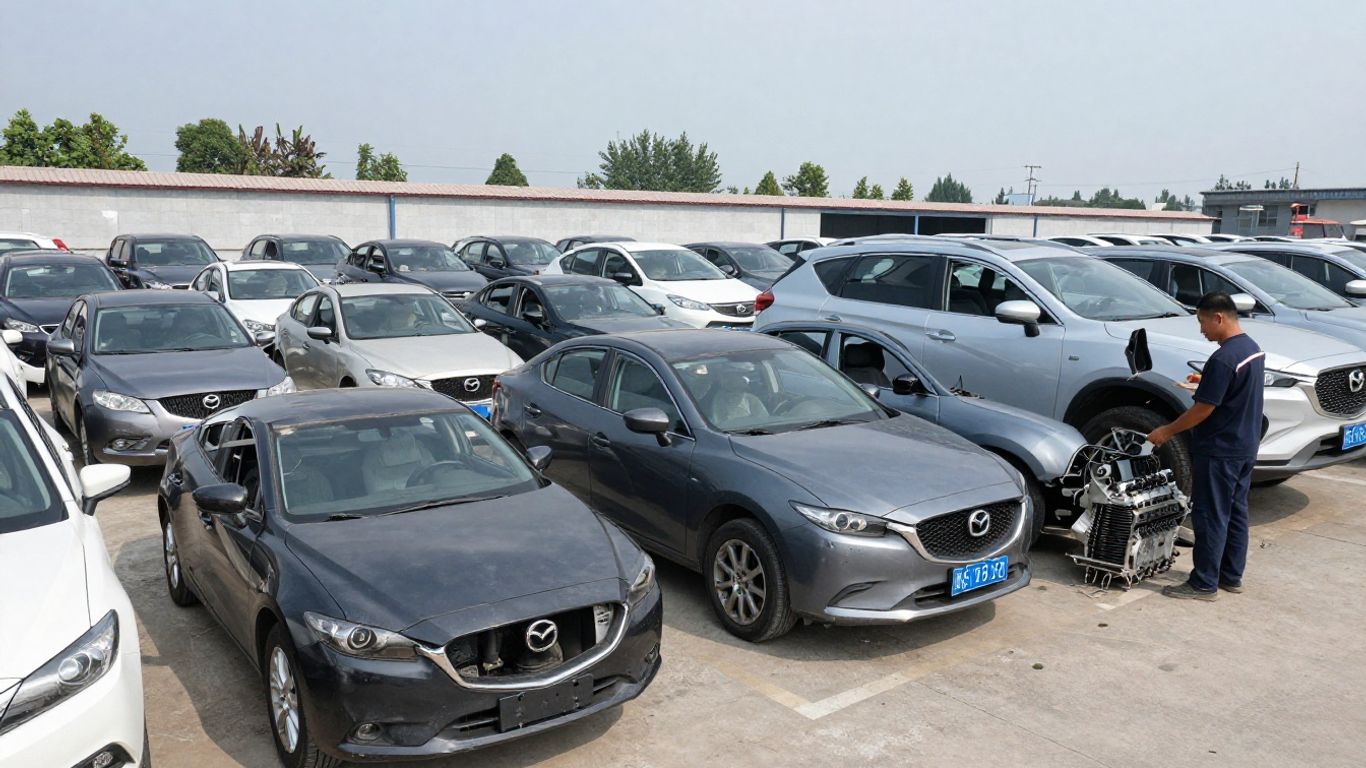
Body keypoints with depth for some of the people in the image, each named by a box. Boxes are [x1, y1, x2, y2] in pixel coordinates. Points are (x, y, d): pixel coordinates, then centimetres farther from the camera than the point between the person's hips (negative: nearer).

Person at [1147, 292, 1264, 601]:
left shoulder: (1223, 359, -23)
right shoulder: (1253, 349, 7)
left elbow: (1202, 410, -21)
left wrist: (1167, 431, -11)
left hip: (1219, 451, -10)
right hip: (1246, 447, 10)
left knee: (1210, 516, -2)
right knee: (1236, 512, 16)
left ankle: (1204, 584, 4)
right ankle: (1231, 576, 25)